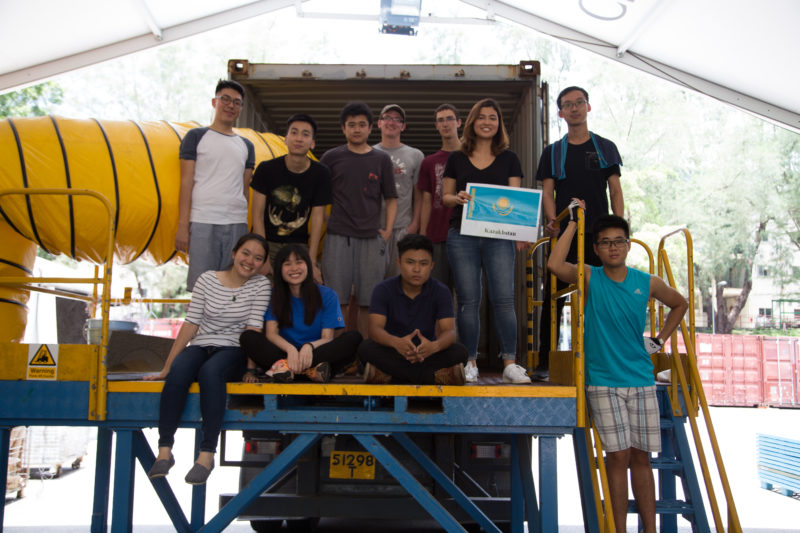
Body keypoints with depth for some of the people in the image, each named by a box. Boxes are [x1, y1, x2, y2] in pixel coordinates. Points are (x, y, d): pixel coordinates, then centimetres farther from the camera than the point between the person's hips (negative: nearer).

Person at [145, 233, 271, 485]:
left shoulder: (261, 285, 3)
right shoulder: (208, 279, 5)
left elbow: (254, 327, -5)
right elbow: (190, 324, 1)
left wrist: (251, 367, -17)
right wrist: (166, 366, -4)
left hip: (233, 351, -2)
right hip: (200, 347, 2)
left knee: (210, 372, -36)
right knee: (178, 372, -32)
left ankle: (207, 454, -33)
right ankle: (164, 450, -27)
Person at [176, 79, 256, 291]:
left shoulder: (246, 146, 19)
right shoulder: (196, 137, 8)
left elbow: (245, 189, 16)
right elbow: (186, 183, 1)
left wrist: (246, 226, 6)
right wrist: (183, 225, -7)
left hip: (237, 225, 3)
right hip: (203, 222, -3)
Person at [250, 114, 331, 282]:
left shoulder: (320, 174, -2)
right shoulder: (267, 168, -5)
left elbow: (317, 217, -2)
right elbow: (257, 215, -4)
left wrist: (312, 262, -7)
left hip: (299, 246, 1)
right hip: (266, 243, -1)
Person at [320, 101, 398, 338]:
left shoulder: (381, 159, 10)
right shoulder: (332, 157, 7)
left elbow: (391, 198, 13)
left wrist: (388, 230, 2)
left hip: (371, 238, 1)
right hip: (338, 237, -1)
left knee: (367, 301, 3)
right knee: (338, 299, -1)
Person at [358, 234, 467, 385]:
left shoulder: (441, 292, -3)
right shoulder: (384, 289, -6)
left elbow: (449, 330, -16)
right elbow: (375, 328, -20)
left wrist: (434, 346, -42)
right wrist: (396, 342, -44)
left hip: (427, 354, 1)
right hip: (393, 354, -1)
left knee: (460, 352, -26)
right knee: (366, 348, -31)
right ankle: (435, 377, -30)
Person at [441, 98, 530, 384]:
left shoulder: (509, 159, 10)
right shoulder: (457, 158, 11)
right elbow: (445, 196, 14)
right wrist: (458, 198, -10)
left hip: (498, 236, 0)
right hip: (462, 235, 1)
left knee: (503, 298, -8)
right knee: (468, 300, 0)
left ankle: (510, 364, -2)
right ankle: (470, 363, 10)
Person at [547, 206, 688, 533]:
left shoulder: (647, 283, 4)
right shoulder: (589, 278, -2)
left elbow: (680, 304, 23)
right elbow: (555, 265, -22)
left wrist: (660, 340, 14)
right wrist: (574, 223, -13)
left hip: (641, 380, 3)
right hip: (603, 381, -2)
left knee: (641, 456, 8)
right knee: (617, 455, -4)